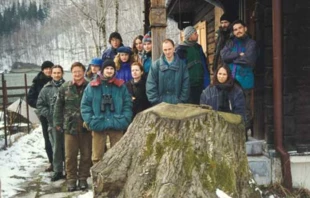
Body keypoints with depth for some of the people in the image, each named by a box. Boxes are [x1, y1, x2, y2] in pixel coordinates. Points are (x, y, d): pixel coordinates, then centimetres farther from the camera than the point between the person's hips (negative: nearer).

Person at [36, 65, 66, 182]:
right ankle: (58, 171, 16)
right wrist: (49, 114, -4)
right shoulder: (46, 89, 5)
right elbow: (40, 105, 7)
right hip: (53, 123, 2)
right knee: (56, 148, 7)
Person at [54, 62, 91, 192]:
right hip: (70, 126, 1)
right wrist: (57, 122, 2)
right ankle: (71, 179, 17)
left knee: (86, 154, 7)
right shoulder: (65, 88, 2)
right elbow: (58, 106, 6)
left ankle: (83, 178, 21)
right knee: (70, 155, 5)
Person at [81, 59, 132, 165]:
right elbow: (85, 105, 2)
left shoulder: (121, 86, 7)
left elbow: (128, 104, 5)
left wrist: (125, 120, -7)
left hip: (117, 126, 1)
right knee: (97, 156, 3)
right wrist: (89, 121, -8)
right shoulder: (92, 86, 4)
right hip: (98, 126, -1)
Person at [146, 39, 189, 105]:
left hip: (177, 103, 0)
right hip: (160, 103, 0)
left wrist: (182, 101, -6)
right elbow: (151, 85, -2)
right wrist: (155, 102, -9)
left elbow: (186, 84, 1)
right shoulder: (156, 65, 0)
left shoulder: (182, 64, 1)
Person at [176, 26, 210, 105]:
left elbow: (204, 64, 16)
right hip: (189, 85, -6)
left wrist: (207, 80, 9)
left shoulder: (198, 47, 12)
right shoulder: (181, 49, -7)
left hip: (201, 83, 6)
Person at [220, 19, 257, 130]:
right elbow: (224, 55, -3)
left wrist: (232, 58, -3)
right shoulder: (231, 43, 14)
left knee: (245, 108, 1)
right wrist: (239, 55, -12)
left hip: (245, 81, -4)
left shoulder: (251, 43, 0)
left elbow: (248, 59, -14)